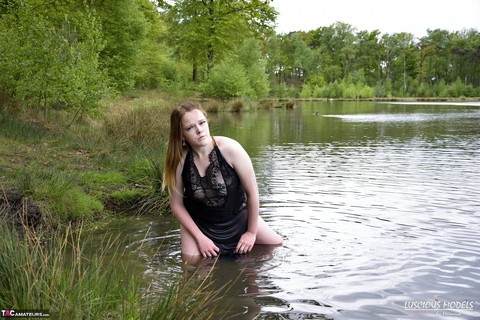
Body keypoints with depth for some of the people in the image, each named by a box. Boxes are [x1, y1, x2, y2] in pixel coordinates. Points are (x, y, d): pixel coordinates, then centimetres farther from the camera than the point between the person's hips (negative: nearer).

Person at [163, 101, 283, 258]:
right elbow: (177, 204, -11)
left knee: (279, 248, 6)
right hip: (198, 222, 0)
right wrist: (200, 238, -14)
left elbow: (252, 192, -18)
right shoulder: (179, 160, -23)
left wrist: (251, 232, -10)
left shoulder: (229, 148, -28)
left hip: (238, 216, 0)